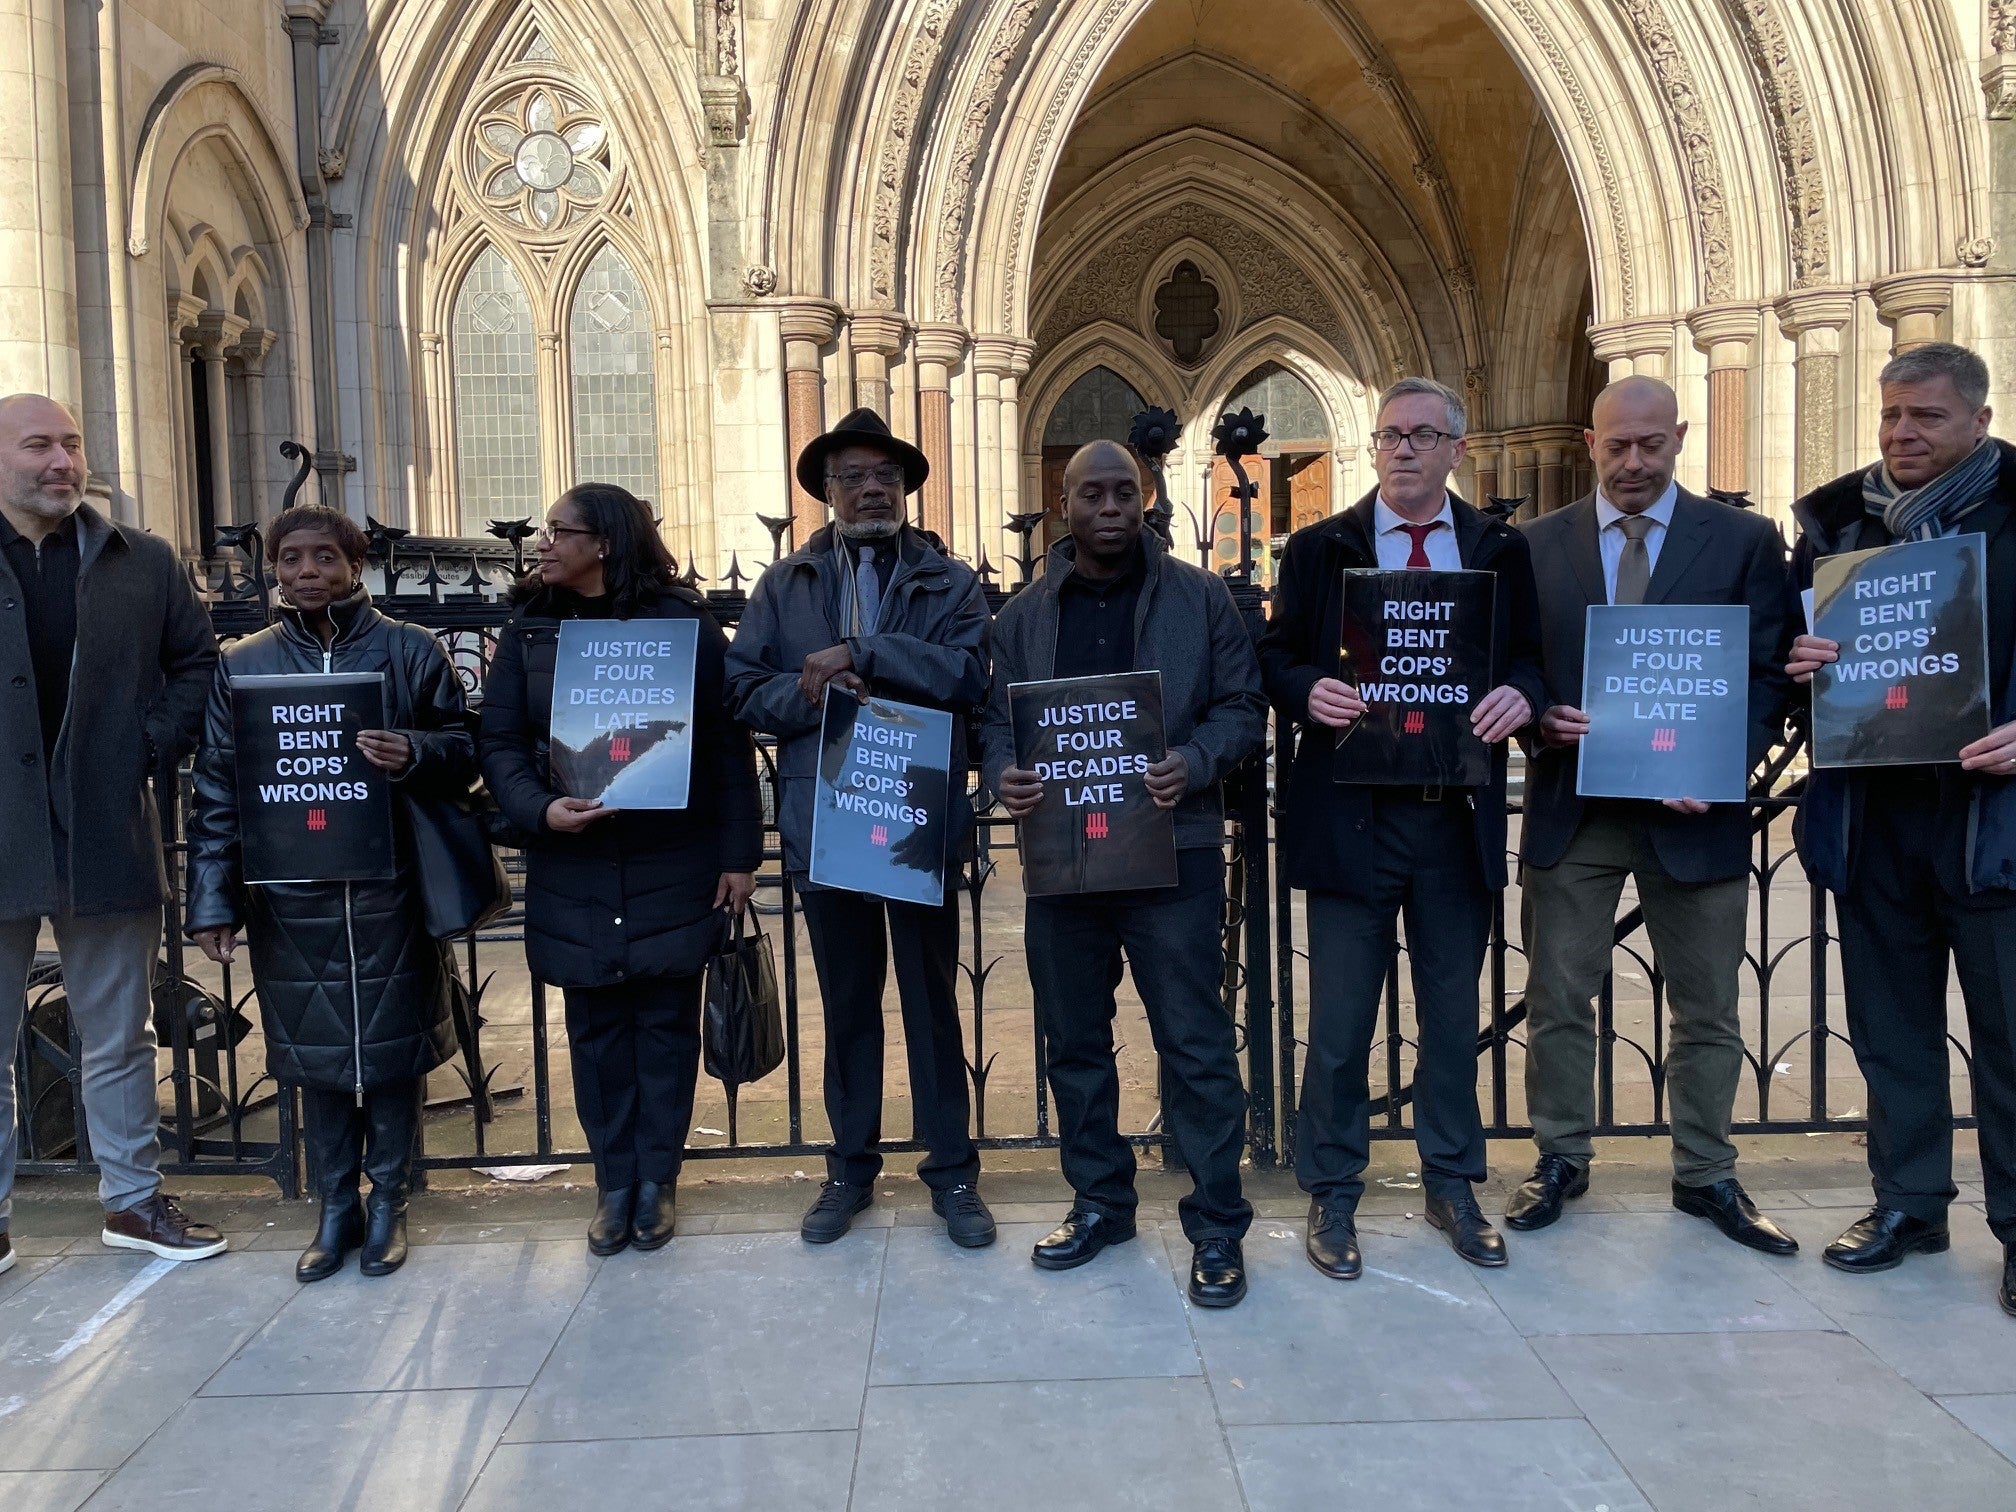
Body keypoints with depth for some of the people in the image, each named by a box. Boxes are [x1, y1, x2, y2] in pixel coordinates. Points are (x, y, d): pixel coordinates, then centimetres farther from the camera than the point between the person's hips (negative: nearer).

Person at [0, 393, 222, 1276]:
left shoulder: (143, 564, 5)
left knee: (119, 1039, 13)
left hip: (107, 836, 1)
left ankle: (133, 1202, 25)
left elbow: (197, 664, 10)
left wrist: (156, 747, -2)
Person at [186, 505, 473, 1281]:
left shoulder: (411, 650, 2)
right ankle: (335, 1204, 25)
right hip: (290, 895, 2)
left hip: (391, 888, -1)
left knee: (394, 1048, 6)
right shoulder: (241, 664, 7)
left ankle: (388, 1201, 23)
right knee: (313, 1051, 9)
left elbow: (465, 750, 3)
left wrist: (414, 753, -19)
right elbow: (215, 791, 6)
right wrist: (212, 900, 0)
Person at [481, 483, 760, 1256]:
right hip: (573, 871, 3)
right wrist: (540, 810, -19)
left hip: (672, 869, -2)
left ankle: (658, 1179, 22)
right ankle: (614, 1182, 23)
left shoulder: (684, 622, -4)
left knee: (666, 1021, 7)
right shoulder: (528, 631, 5)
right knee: (595, 1026, 9)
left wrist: (739, 853, -7)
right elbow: (500, 742, 1)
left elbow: (728, 744, -3)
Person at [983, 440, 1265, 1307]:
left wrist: (1195, 764, -18)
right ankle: (1098, 1201, 29)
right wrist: (1004, 775, -11)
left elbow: (1243, 707, 1)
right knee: (1073, 1039, 12)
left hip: (1172, 851, -3)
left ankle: (1216, 1226, 12)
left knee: (1194, 1041, -1)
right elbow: (999, 718, 10)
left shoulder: (1199, 598, 3)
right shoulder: (1025, 615, 10)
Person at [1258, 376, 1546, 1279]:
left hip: (1459, 817, 2)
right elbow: (1276, 659, 3)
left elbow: (1531, 660, 9)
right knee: (1340, 1022, 3)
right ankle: (1331, 1197, 19)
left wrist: (1520, 694, -14)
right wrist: (1308, 691, -18)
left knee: (1453, 1012, 14)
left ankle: (1452, 1187, 30)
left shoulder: (1500, 551, 9)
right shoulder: (1320, 549, 4)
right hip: (1351, 816, -2)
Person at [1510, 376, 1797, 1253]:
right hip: (1570, 807, 1)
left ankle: (1706, 1175, 27)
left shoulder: (1746, 541, 3)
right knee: (1558, 998, 8)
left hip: (1693, 808, 0)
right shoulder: (1535, 545, 6)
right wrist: (1541, 718, -13)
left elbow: (1770, 675, 1)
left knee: (1707, 1008, 10)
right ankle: (1560, 1160, 24)